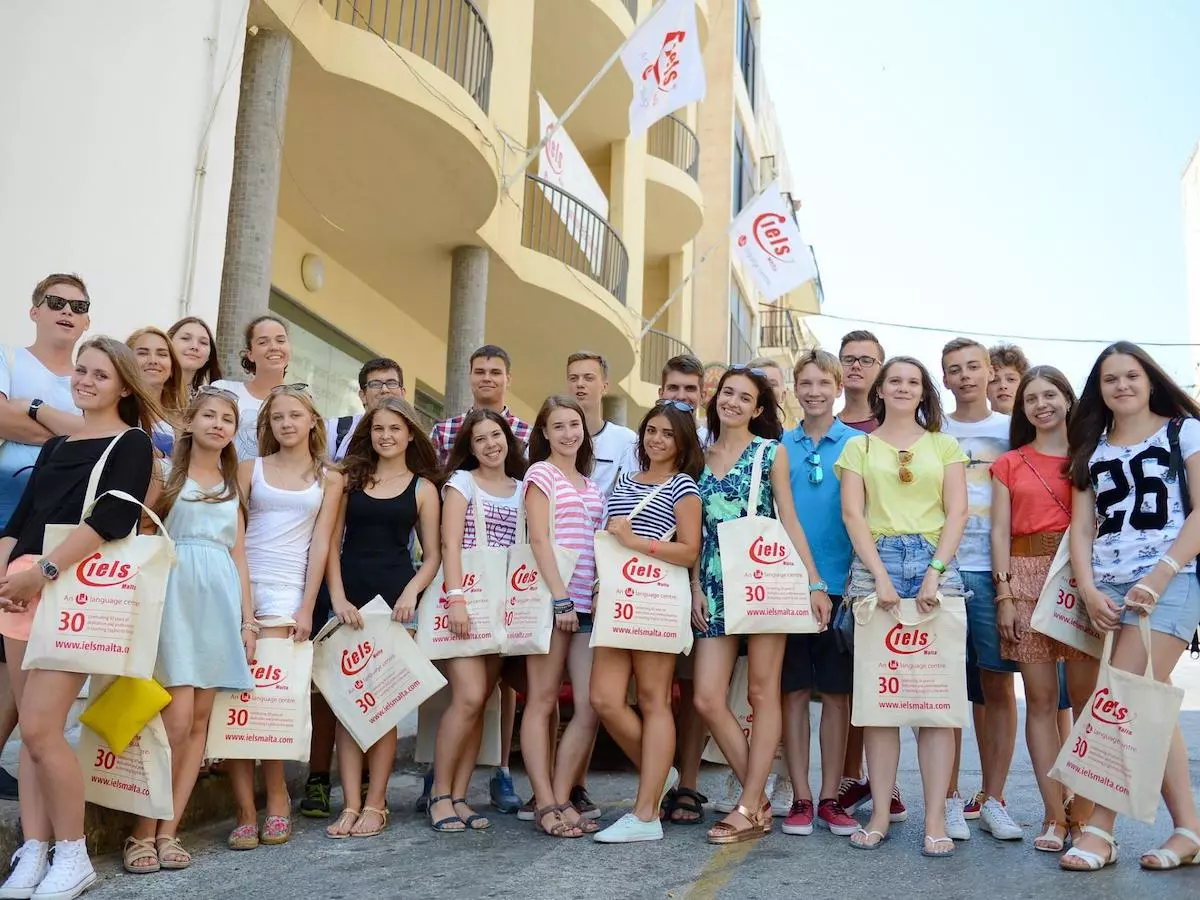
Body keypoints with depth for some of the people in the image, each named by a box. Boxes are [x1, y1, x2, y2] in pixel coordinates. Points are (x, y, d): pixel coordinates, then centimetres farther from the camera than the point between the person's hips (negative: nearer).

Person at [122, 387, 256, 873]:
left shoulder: (233, 485, 18)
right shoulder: (167, 472, 4)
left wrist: (248, 619, 11)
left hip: (221, 600, 5)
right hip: (176, 593, -5)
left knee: (200, 719, 2)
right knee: (177, 718, -12)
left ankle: (169, 831, 9)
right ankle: (143, 831, 2)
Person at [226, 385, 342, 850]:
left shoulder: (328, 479, 11)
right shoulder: (250, 468, 12)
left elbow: (320, 545, 6)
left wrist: (306, 607, -2)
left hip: (287, 590, -1)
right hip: (240, 584, 1)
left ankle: (276, 799, 8)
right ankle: (246, 811, -2)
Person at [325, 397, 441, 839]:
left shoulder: (422, 488, 7)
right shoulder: (350, 478, 11)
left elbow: (432, 555, 6)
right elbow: (332, 542, 5)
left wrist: (411, 592, -11)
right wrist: (338, 597, -7)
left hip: (394, 595, -1)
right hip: (349, 595, 2)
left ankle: (376, 803, 8)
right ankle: (351, 804, 3)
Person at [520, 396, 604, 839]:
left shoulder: (590, 484, 20)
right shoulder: (541, 474, 1)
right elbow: (539, 540, -8)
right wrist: (560, 598, -15)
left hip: (587, 603, 6)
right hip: (550, 598, -6)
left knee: (591, 707, 0)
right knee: (542, 702, -1)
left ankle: (562, 800, 8)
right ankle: (546, 806, 2)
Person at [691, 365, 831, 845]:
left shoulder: (772, 451, 4)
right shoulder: (701, 456, 13)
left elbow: (789, 520, 1)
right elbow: (697, 531, 13)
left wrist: (815, 582, -5)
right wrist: (695, 587, 5)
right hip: (716, 584, 4)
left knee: (763, 693, 0)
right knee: (707, 699, -3)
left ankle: (749, 807, 6)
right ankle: (759, 798, 11)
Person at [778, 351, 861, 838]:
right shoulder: (781, 447, 7)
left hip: (840, 583, -1)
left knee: (837, 691, 6)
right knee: (793, 690, 5)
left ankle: (830, 797, 16)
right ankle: (800, 798, 14)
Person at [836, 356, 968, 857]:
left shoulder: (944, 446, 15)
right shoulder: (859, 447, 13)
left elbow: (957, 513, 6)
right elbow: (853, 514, 3)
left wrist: (935, 572, -9)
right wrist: (880, 576, -9)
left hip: (935, 564, 0)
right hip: (876, 564, 0)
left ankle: (935, 818, -3)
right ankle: (880, 812, 3)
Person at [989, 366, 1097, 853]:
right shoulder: (1009, 464, 14)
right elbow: (1000, 531, 8)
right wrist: (1004, 594, -2)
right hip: (1026, 578, 1)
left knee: (1087, 700, -4)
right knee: (1041, 701, 0)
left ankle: (1082, 812, 6)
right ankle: (1054, 816, 5)